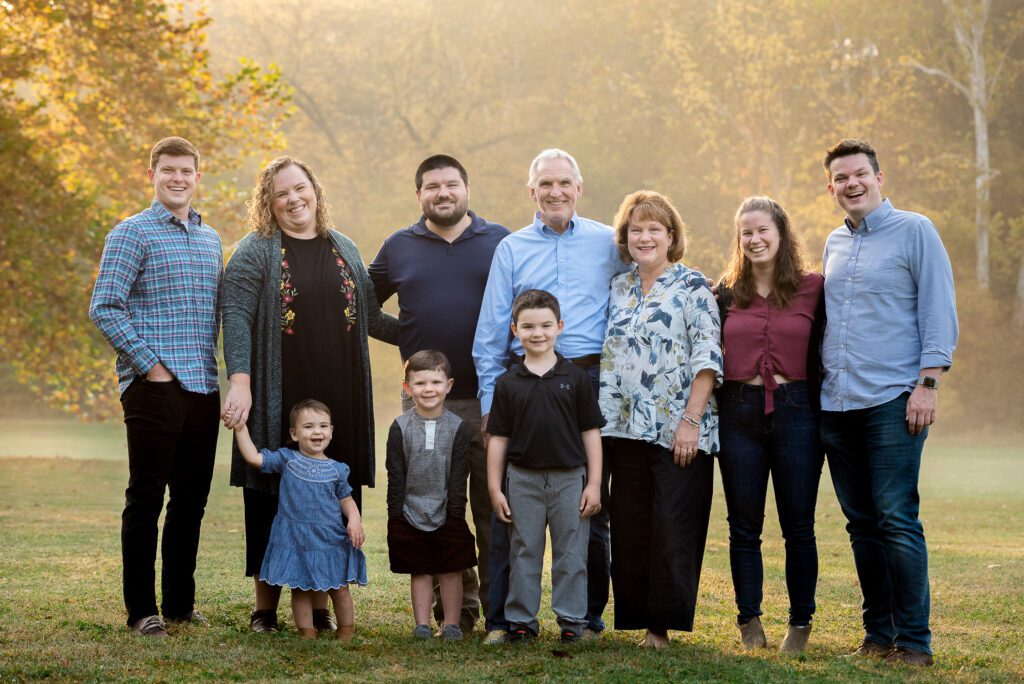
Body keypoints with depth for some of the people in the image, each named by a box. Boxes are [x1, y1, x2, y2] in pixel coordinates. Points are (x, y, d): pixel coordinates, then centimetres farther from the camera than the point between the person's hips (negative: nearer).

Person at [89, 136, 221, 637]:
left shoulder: (211, 239, 16)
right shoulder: (133, 233, -4)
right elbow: (104, 308, -10)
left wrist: (213, 369, 10)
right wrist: (150, 364, -13)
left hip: (203, 388, 6)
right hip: (154, 386, -6)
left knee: (192, 497, 10)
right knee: (146, 497, -2)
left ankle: (180, 602, 19)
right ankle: (142, 609, 4)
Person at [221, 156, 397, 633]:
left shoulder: (343, 249, 15)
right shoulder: (256, 251, 0)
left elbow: (369, 317, 22)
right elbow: (235, 315, -11)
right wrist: (240, 381, -23)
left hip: (339, 399, 4)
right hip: (279, 401, -4)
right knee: (273, 500, 1)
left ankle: (319, 604, 13)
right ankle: (265, 606, 11)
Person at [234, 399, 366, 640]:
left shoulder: (337, 469, 4)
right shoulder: (287, 460, 2)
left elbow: (346, 500, 10)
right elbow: (254, 457, -3)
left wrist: (354, 520, -8)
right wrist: (241, 429, -7)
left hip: (330, 539, 0)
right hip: (295, 539, 0)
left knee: (339, 588, 6)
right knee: (300, 590, 5)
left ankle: (347, 633, 19)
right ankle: (307, 634, 14)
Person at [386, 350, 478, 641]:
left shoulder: (458, 427, -4)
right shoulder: (400, 428, -3)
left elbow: (458, 477, -3)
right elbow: (395, 475, -2)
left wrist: (456, 514, -7)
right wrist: (395, 514, -5)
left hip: (447, 516, 0)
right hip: (411, 514, 0)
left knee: (450, 571, 6)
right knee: (420, 572, 8)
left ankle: (451, 624, 16)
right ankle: (422, 625, 15)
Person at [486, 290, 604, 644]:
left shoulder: (575, 377, 0)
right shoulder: (508, 383, 2)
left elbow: (591, 432, 2)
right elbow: (498, 439, 5)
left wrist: (593, 484, -2)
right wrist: (495, 489, 2)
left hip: (569, 478, -1)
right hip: (523, 480, 1)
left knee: (570, 554, 5)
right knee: (524, 554, 8)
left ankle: (571, 620, 13)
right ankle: (521, 621, 16)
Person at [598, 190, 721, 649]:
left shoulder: (692, 287, -2)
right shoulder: (618, 289, 14)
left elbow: (708, 358, -9)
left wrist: (691, 420, -16)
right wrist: (600, 415, 11)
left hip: (679, 433, -5)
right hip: (626, 429, 5)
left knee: (674, 531, -4)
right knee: (629, 530, 6)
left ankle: (664, 622, 3)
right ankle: (637, 618, 13)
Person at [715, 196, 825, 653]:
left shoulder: (813, 289, 2)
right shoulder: (725, 294, 8)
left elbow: (826, 353, 2)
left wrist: (825, 417, -3)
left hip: (795, 410, -2)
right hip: (739, 413, 2)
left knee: (798, 526, 3)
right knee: (743, 527, 6)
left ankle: (800, 623, 13)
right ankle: (749, 620, 16)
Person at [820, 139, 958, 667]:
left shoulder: (913, 231, -1)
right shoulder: (834, 243, 17)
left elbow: (939, 312, -5)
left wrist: (928, 384, -14)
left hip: (891, 403, -6)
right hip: (836, 405, 6)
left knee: (897, 521, -9)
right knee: (862, 525, 8)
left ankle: (913, 640, -4)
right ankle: (878, 633, 15)